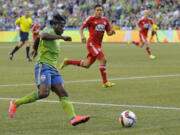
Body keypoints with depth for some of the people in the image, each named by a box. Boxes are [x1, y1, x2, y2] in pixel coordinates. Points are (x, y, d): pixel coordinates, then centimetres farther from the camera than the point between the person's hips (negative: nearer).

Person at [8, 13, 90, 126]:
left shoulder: (54, 36, 25)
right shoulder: (49, 31, -3)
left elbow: (38, 37, 43)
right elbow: (43, 36, -29)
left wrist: (35, 48, 62)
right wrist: (62, 37, -32)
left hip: (53, 70, 10)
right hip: (43, 67, -10)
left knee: (63, 94, -8)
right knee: (44, 93, -26)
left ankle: (73, 118, -24)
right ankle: (15, 104, -10)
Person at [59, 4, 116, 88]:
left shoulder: (105, 21, 12)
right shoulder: (91, 19, -3)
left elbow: (108, 33, 15)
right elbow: (81, 28, -1)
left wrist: (111, 32, -8)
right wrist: (82, 36, -19)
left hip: (98, 45, 7)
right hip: (92, 43, -7)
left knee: (86, 65, 9)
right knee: (103, 60, -19)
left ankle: (67, 62, 26)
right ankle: (105, 82, -14)